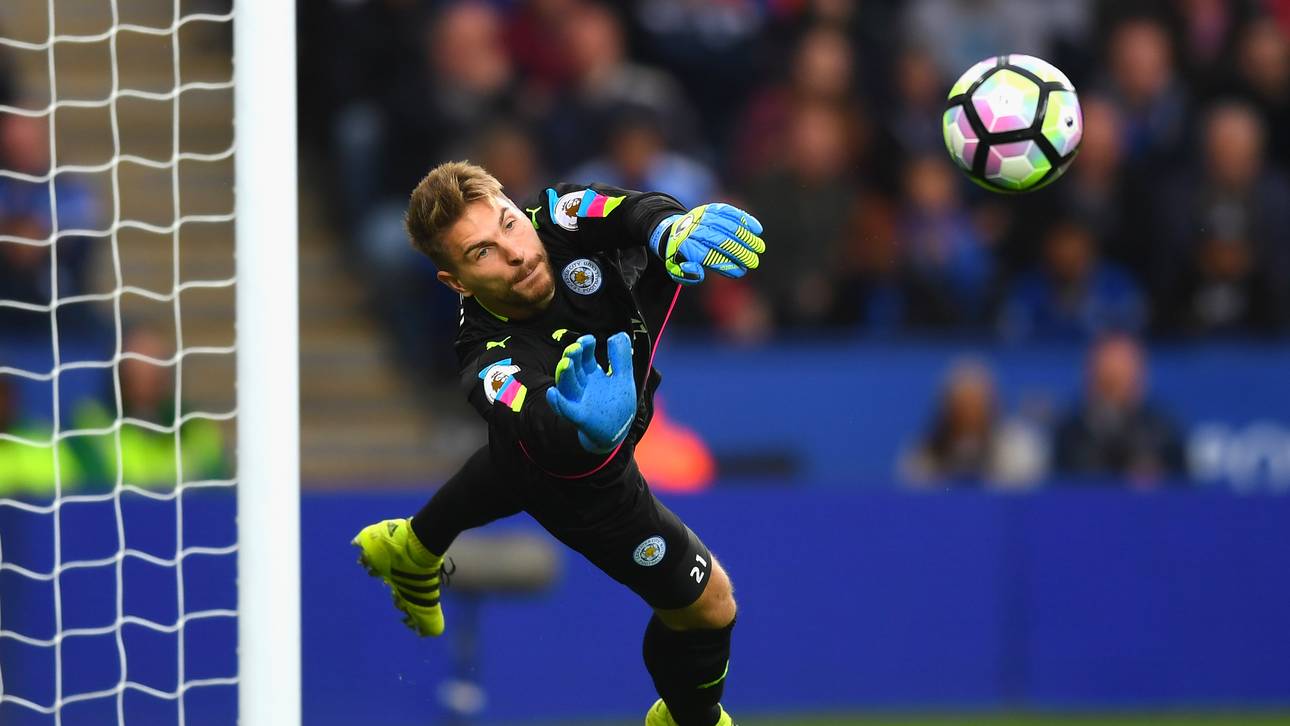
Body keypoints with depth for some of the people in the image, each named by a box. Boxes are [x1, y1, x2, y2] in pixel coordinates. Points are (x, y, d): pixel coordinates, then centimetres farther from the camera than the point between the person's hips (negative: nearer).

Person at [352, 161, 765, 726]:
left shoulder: (557, 217, -35)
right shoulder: (492, 366, -47)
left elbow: (642, 214, -50)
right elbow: (558, 443, -62)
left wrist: (675, 230, -74)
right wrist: (590, 429, -87)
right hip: (580, 481, -6)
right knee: (705, 602, 6)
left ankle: (410, 552, 72)